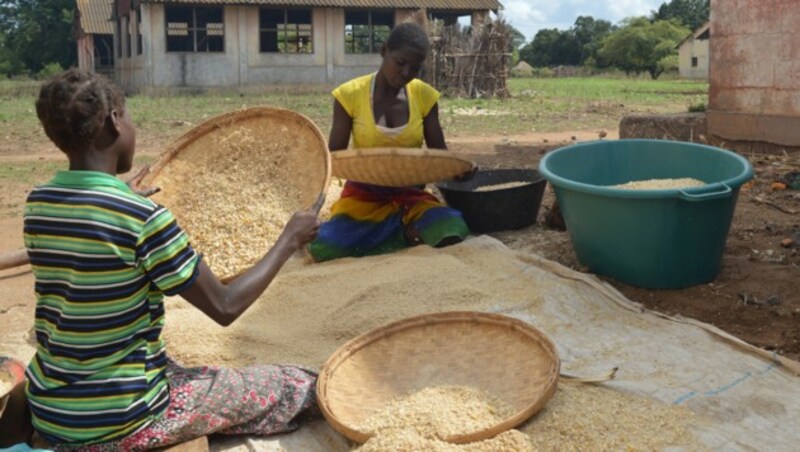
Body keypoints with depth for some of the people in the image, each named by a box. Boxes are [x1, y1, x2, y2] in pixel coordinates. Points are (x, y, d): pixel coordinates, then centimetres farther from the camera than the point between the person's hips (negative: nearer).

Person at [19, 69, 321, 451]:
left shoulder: (37, 204, -2)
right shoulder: (143, 218, -24)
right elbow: (224, 307, -16)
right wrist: (289, 240, -6)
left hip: (46, 412, 7)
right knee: (296, 386, 7)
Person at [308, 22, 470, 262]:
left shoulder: (424, 95, -3)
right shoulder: (350, 94, -10)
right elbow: (334, 155, -4)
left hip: (410, 195, 1)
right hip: (363, 196, -1)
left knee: (453, 233, -31)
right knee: (324, 249, -30)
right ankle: (407, 236, -6)